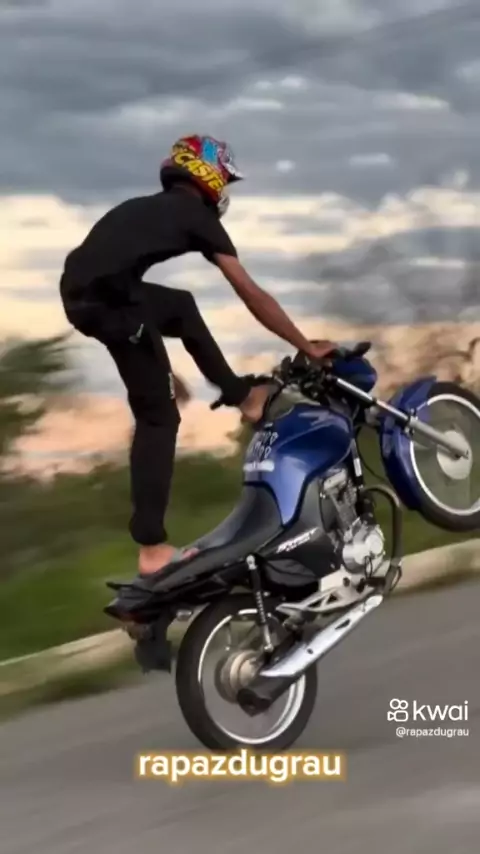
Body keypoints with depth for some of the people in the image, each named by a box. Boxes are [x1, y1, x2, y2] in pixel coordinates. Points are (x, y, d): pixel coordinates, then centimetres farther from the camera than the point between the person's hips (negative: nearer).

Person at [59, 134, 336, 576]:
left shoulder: (147, 209, 31)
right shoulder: (197, 217, 9)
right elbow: (252, 296, 9)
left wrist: (160, 365, 43)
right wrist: (307, 346, 17)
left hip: (78, 292, 8)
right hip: (111, 297, -8)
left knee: (180, 306, 32)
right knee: (158, 417, 2)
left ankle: (240, 393, 40)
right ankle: (152, 547, -2)